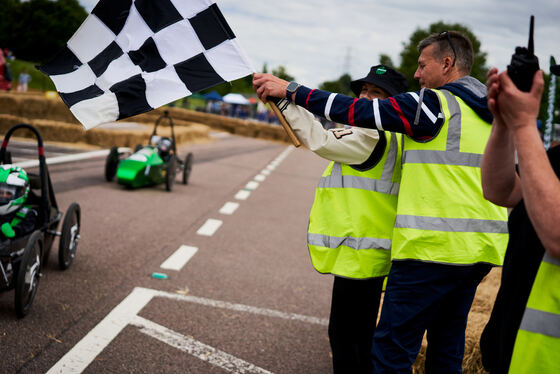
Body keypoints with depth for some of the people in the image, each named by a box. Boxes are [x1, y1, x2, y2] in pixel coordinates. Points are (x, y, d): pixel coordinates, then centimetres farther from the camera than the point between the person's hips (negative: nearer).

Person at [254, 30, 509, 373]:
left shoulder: (435, 104, -8)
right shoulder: (494, 114, 16)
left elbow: (359, 111, -11)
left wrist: (292, 91, -4)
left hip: (433, 247, -9)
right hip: (480, 251, 9)